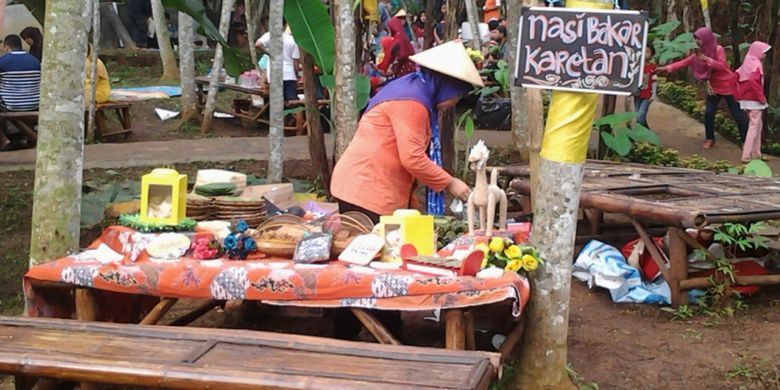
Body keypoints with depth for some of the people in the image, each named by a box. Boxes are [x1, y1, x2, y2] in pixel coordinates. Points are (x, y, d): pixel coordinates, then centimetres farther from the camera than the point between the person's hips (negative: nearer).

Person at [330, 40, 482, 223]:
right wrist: (450, 183, -10)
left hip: (376, 190, 10)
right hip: (367, 191, -10)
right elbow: (413, 159, -21)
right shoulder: (411, 102, -17)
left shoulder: (414, 90, 15)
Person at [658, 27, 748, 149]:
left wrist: (707, 59, -34)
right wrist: (668, 68, -13)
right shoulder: (699, 53, 1)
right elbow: (684, 62, -3)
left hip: (727, 85, -6)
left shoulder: (718, 49, -16)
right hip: (713, 86, 6)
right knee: (709, 113, 0)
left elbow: (722, 66, -27)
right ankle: (710, 139, 17)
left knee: (737, 114, -3)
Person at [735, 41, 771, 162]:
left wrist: (741, 91, 16)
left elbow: (737, 75, 14)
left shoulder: (747, 63, 11)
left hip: (745, 98, 9)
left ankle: (755, 153, 21)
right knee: (754, 126, -6)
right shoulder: (756, 64, -16)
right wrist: (762, 97, -20)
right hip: (754, 100, -9)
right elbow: (753, 81, -28)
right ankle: (747, 156, -7)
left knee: (758, 124, 18)